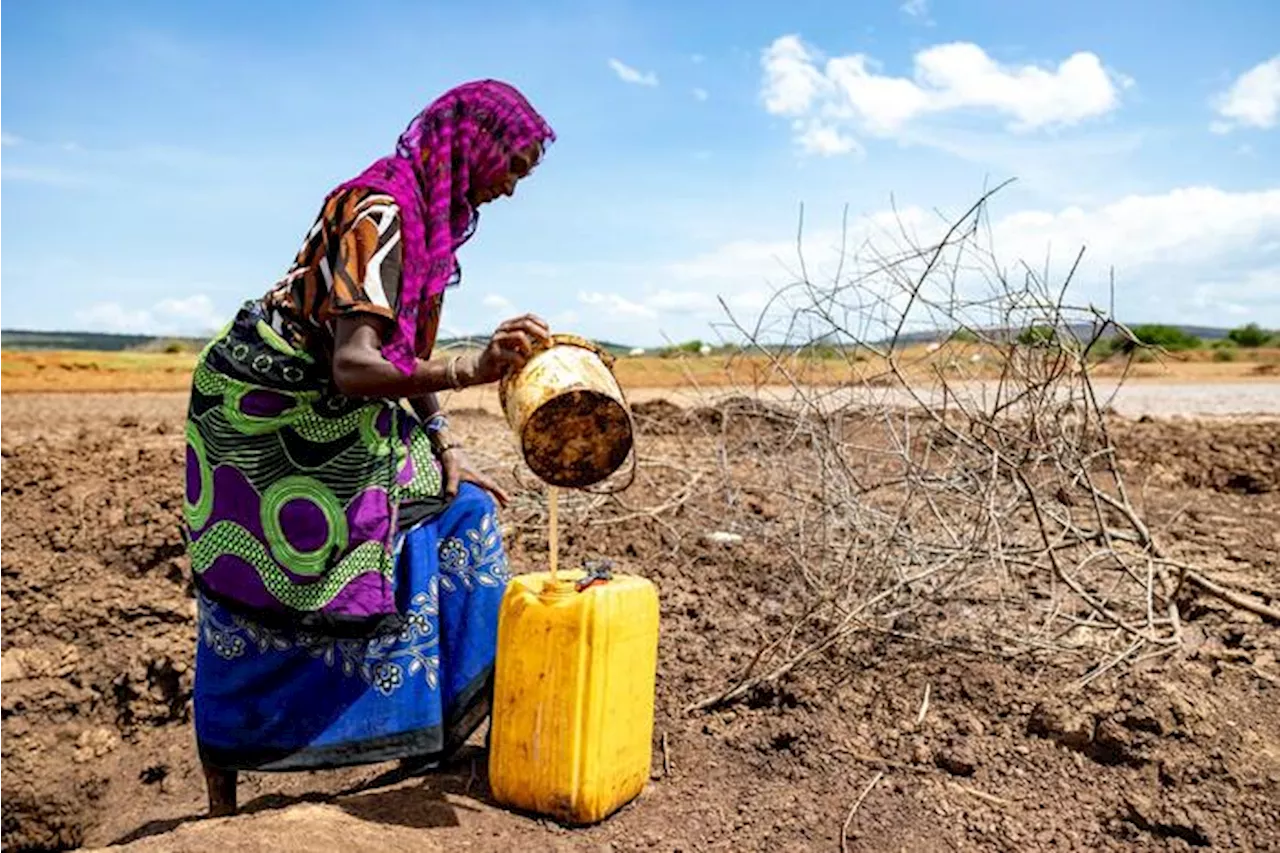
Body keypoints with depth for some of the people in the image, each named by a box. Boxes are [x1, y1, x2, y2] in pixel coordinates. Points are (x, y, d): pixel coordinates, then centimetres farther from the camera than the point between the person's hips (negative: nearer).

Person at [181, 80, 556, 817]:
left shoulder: (434, 212, 2)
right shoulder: (379, 212, -26)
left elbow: (408, 350, 8)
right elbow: (353, 367, -37)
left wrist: (445, 449, 3)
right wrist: (473, 370, -53)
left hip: (336, 418, 9)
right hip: (266, 405, -9)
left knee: (455, 509, 6)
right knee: (258, 589, -1)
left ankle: (433, 727, 17)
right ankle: (222, 764, 20)